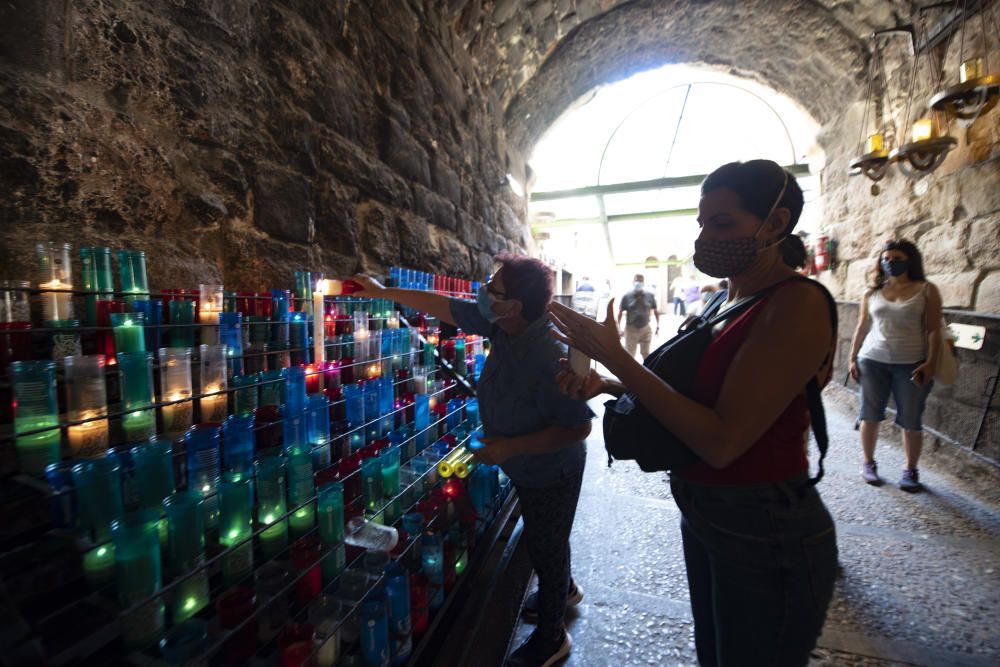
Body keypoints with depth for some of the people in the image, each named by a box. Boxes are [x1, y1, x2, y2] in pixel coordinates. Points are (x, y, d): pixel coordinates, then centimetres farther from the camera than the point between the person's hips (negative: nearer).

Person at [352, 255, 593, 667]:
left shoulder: (551, 357, -38)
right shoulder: (501, 326, -14)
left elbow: (578, 426, -32)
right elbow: (443, 307, -5)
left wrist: (510, 447, -29)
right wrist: (383, 292, 0)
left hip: (551, 472, -7)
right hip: (525, 469, 8)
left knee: (546, 547, 16)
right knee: (542, 538, 30)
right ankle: (563, 590, 60)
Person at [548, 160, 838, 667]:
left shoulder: (797, 304, -22)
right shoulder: (730, 301, 4)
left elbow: (721, 440, -28)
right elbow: (695, 394, 7)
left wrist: (614, 356, -27)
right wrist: (605, 384, -7)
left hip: (765, 535, -7)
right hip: (704, 513, 8)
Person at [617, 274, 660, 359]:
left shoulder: (650, 295, -1)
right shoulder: (627, 296, -6)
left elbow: (655, 311, 8)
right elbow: (620, 313, -2)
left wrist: (658, 326, 7)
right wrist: (618, 328, -5)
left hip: (646, 329, 2)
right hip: (631, 329, -2)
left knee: (646, 353, 17)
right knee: (629, 355, 1)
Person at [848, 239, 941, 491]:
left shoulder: (926, 290, 1)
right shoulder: (872, 292, 6)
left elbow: (933, 330, -2)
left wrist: (930, 362, -11)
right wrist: (853, 357, 5)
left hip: (911, 364, -1)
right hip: (872, 361, 1)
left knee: (911, 421, 6)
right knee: (870, 416, 7)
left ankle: (910, 470, 22)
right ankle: (868, 463, 21)